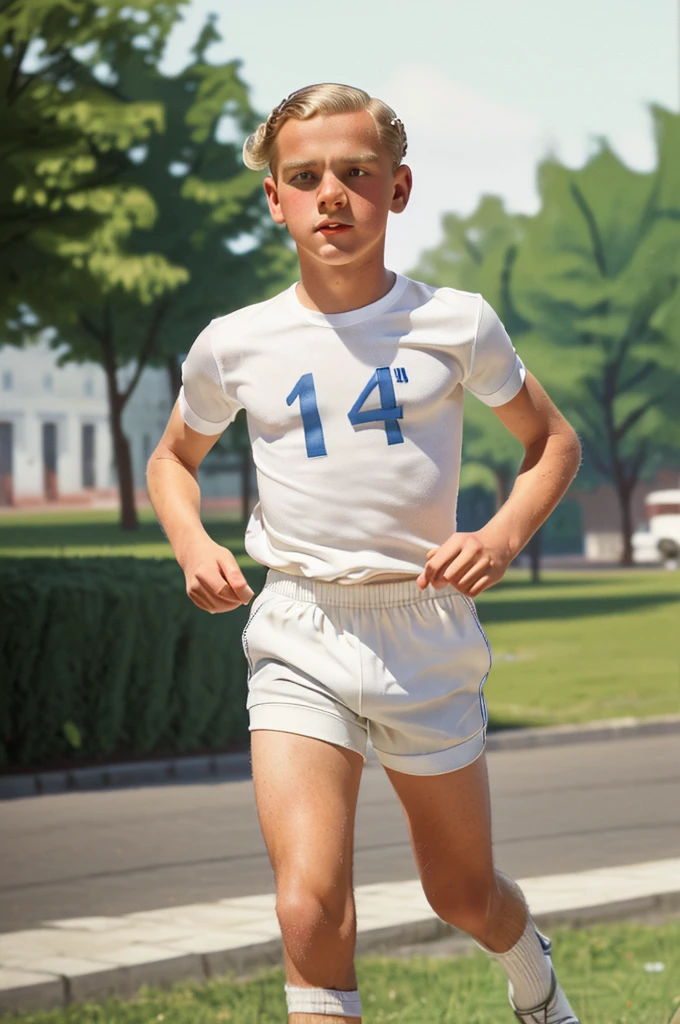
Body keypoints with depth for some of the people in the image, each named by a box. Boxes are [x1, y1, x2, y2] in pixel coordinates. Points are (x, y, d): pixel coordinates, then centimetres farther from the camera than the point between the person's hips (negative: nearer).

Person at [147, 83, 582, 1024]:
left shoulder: (456, 324, -3)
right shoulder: (235, 346, -1)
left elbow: (553, 441, 10)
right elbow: (174, 459, 18)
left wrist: (503, 537, -8)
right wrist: (193, 546, -2)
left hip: (429, 635, 1)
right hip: (300, 637, 0)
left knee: (464, 893, 16)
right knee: (311, 904, -21)